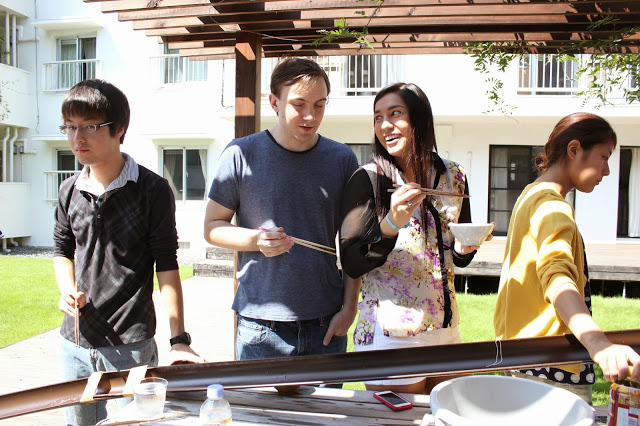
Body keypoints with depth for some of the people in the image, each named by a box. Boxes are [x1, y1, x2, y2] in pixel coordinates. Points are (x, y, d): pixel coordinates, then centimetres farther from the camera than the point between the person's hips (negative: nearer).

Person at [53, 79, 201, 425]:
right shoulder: (70, 191, 5)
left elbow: (167, 266, -10)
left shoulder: (152, 190, -10)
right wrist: (67, 289, -2)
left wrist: (179, 339, -14)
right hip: (74, 344, 5)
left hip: (130, 348, -5)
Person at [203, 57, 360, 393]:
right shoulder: (242, 154, -4)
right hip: (261, 324, -2)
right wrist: (255, 240, -17)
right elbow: (212, 228, 2)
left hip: (327, 325, 2)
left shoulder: (342, 159, 2)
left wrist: (349, 306, 0)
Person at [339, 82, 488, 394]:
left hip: (446, 330, 5)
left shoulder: (453, 177, 4)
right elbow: (351, 265, -14)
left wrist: (466, 246, -8)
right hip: (389, 333, -5)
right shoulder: (368, 179, -10)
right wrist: (391, 224, -27)